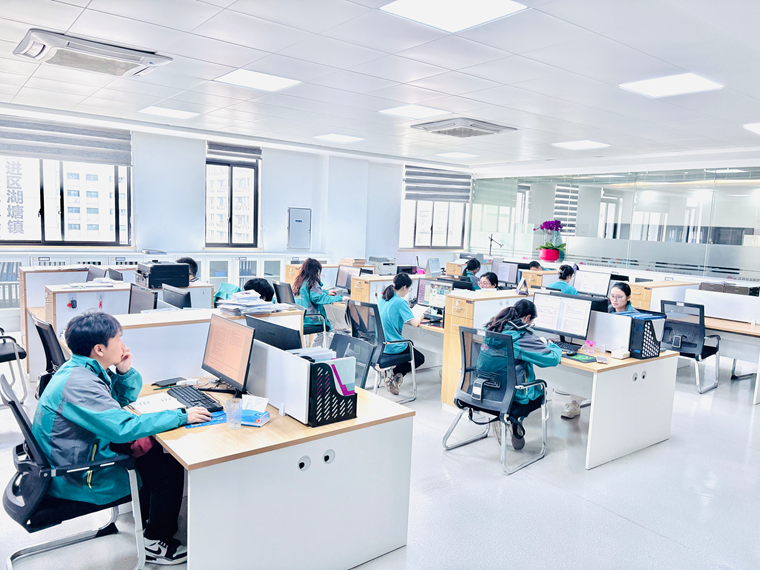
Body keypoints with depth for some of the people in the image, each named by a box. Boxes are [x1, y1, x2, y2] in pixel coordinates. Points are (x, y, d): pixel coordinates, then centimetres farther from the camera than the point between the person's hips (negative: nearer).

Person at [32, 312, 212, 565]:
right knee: (169, 468, -7)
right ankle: (156, 545, 9)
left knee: (152, 447, 17)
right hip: (77, 480, -10)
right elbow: (123, 427, -38)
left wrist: (125, 371, -7)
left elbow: (126, 398, 13)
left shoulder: (83, 368, 1)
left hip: (81, 456, 10)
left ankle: (146, 510, 36)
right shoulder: (78, 383, -30)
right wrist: (181, 416, -32)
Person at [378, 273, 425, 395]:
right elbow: (414, 323, -20)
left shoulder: (383, 299, 5)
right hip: (393, 346, -8)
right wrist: (420, 316, 0)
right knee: (419, 358, 16)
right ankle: (395, 377, -1)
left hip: (380, 343, 8)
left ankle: (395, 376, 12)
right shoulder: (400, 302, -19)